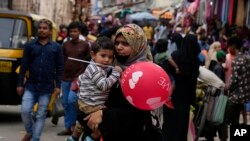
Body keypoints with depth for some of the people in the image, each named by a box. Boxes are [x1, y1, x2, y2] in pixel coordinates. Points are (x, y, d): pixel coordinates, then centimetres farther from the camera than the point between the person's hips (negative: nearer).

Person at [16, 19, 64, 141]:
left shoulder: (56, 47, 3)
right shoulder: (30, 46, 4)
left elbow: (59, 68, 3)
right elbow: (24, 66, 5)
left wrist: (58, 86, -3)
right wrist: (20, 84, 2)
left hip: (46, 88, -1)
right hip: (31, 86, 1)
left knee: (41, 115, 2)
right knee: (25, 110, -7)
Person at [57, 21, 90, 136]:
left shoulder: (85, 45, 1)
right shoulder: (65, 45, 8)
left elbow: (89, 62, 3)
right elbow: (61, 60, 12)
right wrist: (60, 75, 7)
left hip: (78, 78, -4)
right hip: (66, 78, 4)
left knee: (72, 99, -18)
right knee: (66, 103, 6)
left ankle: (73, 124, -1)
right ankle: (68, 127, 15)